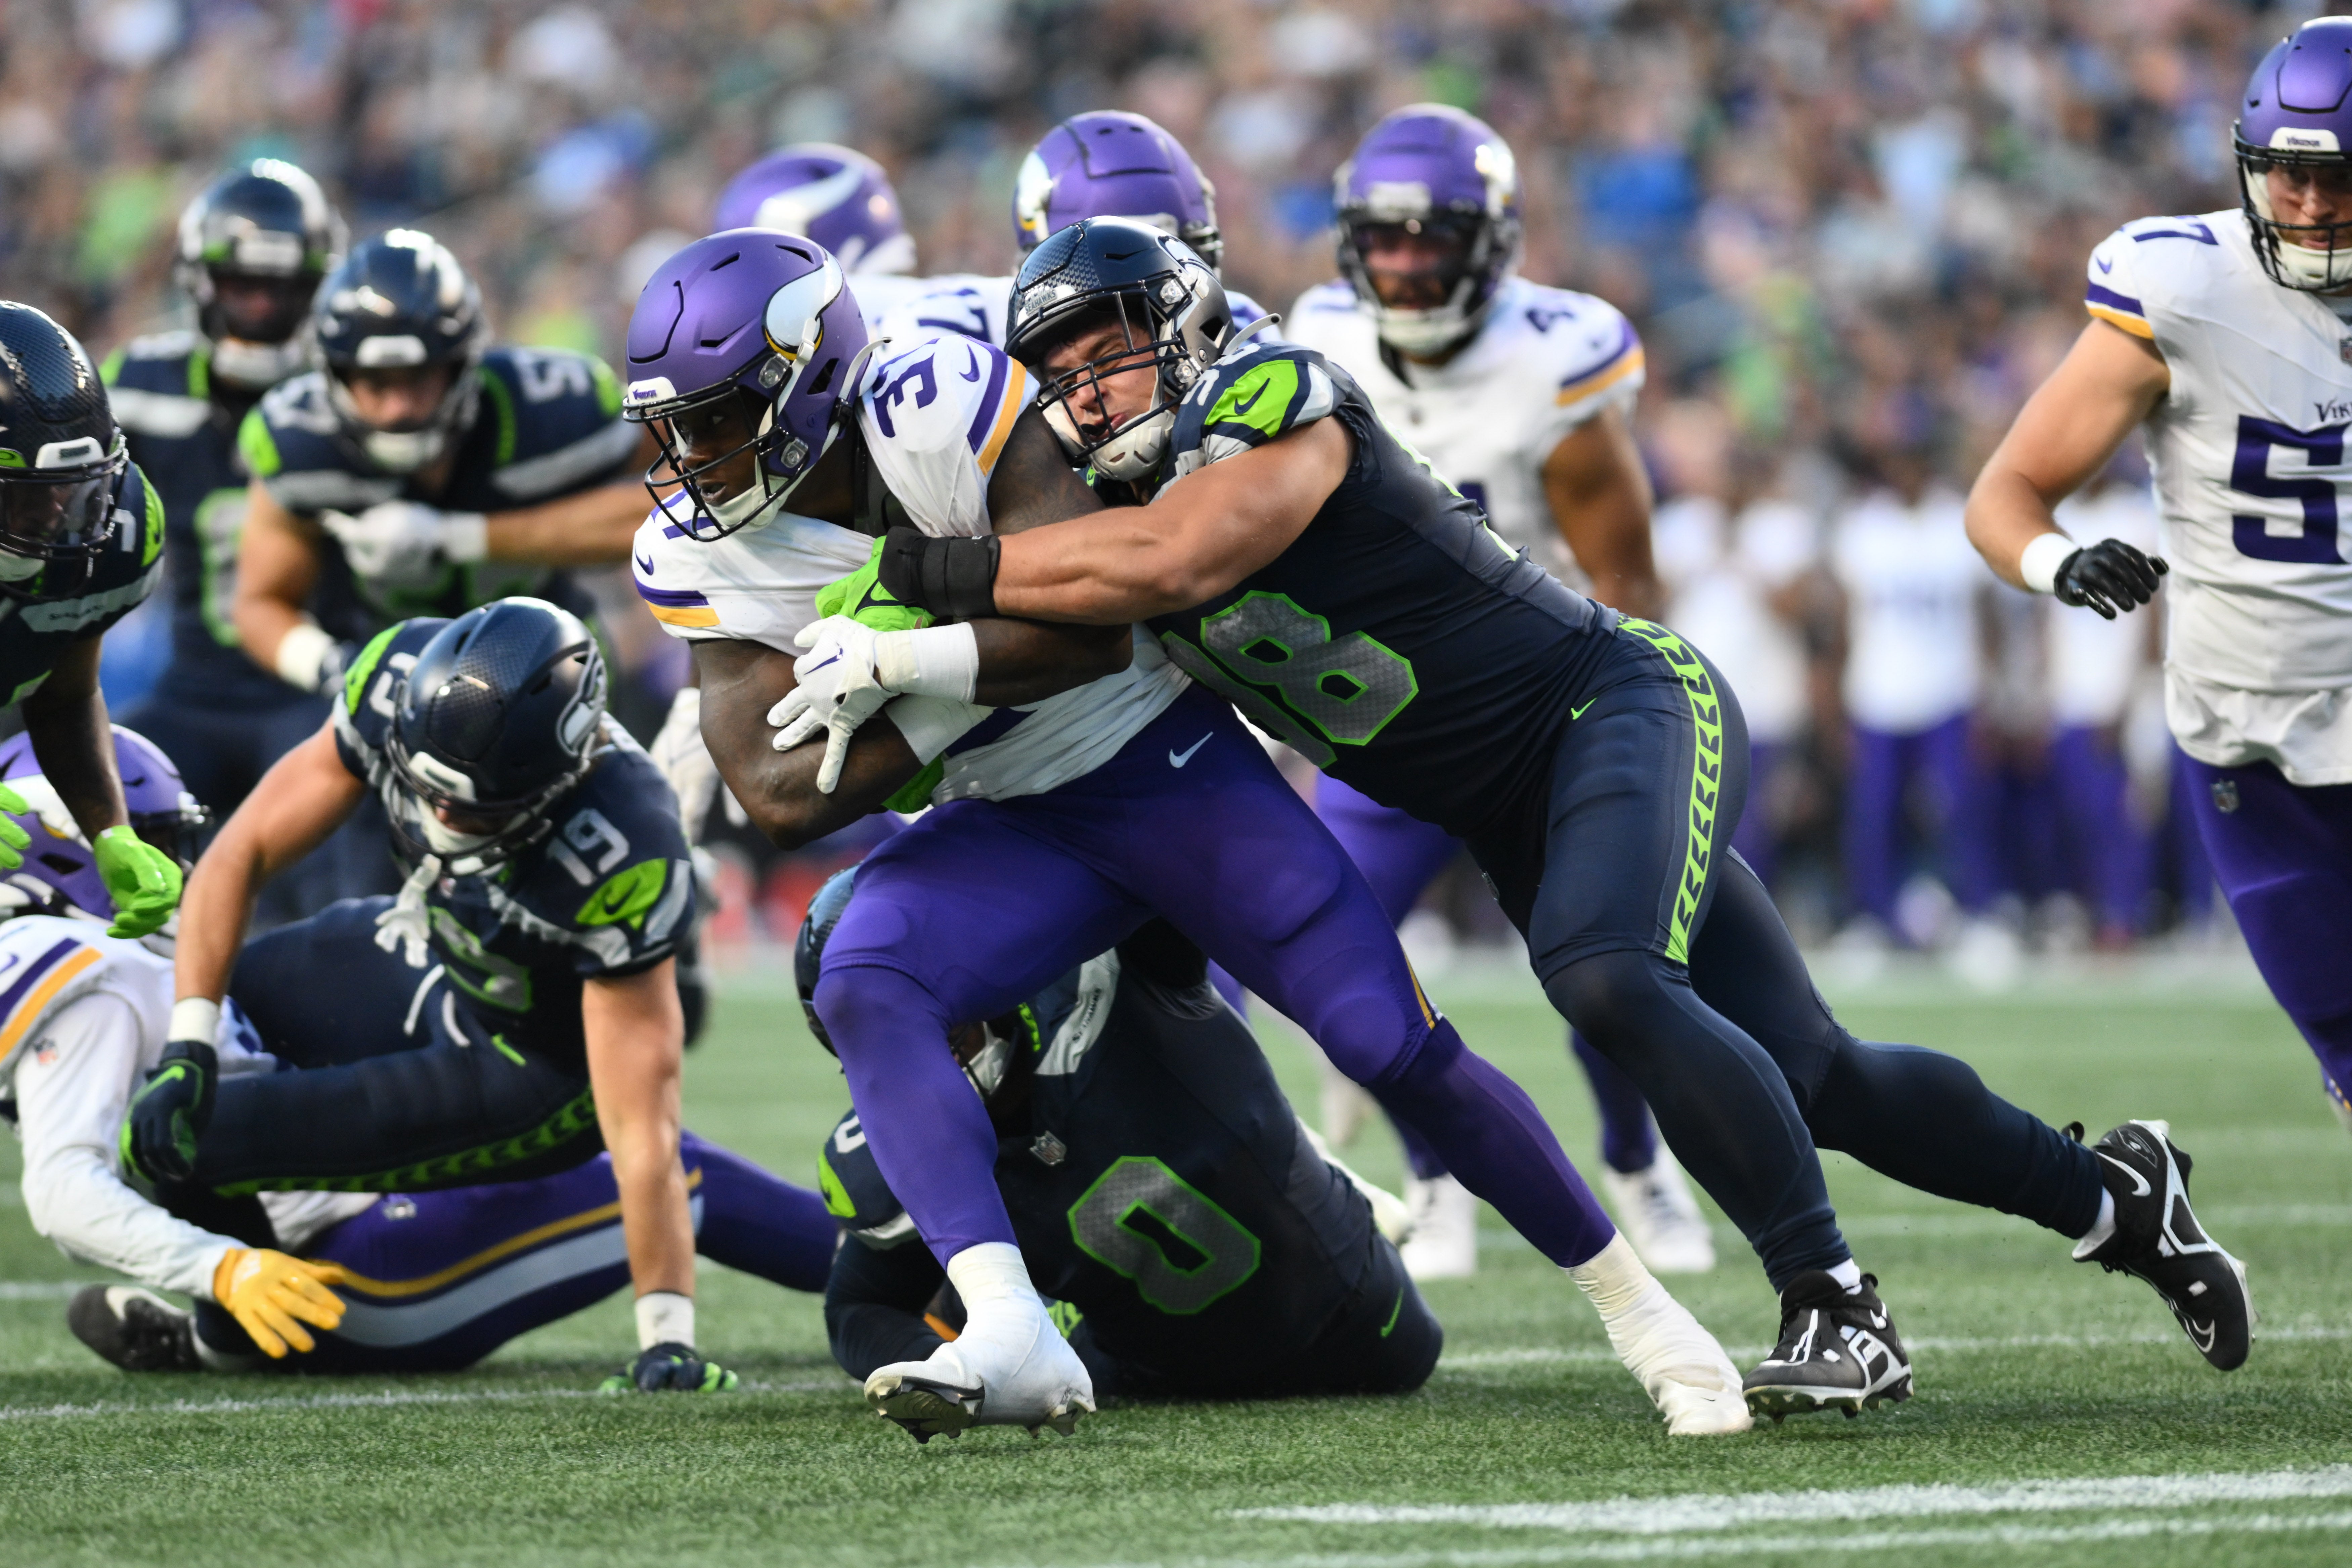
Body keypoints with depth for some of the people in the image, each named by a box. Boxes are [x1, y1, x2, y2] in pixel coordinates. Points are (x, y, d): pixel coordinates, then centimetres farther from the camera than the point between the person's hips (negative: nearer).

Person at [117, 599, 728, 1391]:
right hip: (421, 956, 6)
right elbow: (242, 855, -14)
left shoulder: (621, 862, -40)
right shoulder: (400, 680, -25)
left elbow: (640, 1128, -36)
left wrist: (667, 1341, -36)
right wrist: (187, 1052, -23)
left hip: (531, 1067, -6)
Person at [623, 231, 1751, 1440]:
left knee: (1398, 1051, -8)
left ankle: (1634, 1306, 12)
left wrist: (903, 659, -30)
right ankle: (1012, 1341, -38)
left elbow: (1096, 624, -28)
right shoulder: (701, 557, -9)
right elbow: (783, 798, -14)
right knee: (862, 994, -26)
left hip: (1170, 767, -4)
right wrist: (967, 689, -19)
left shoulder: (942, 409, -23)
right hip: (1009, 829, 4)